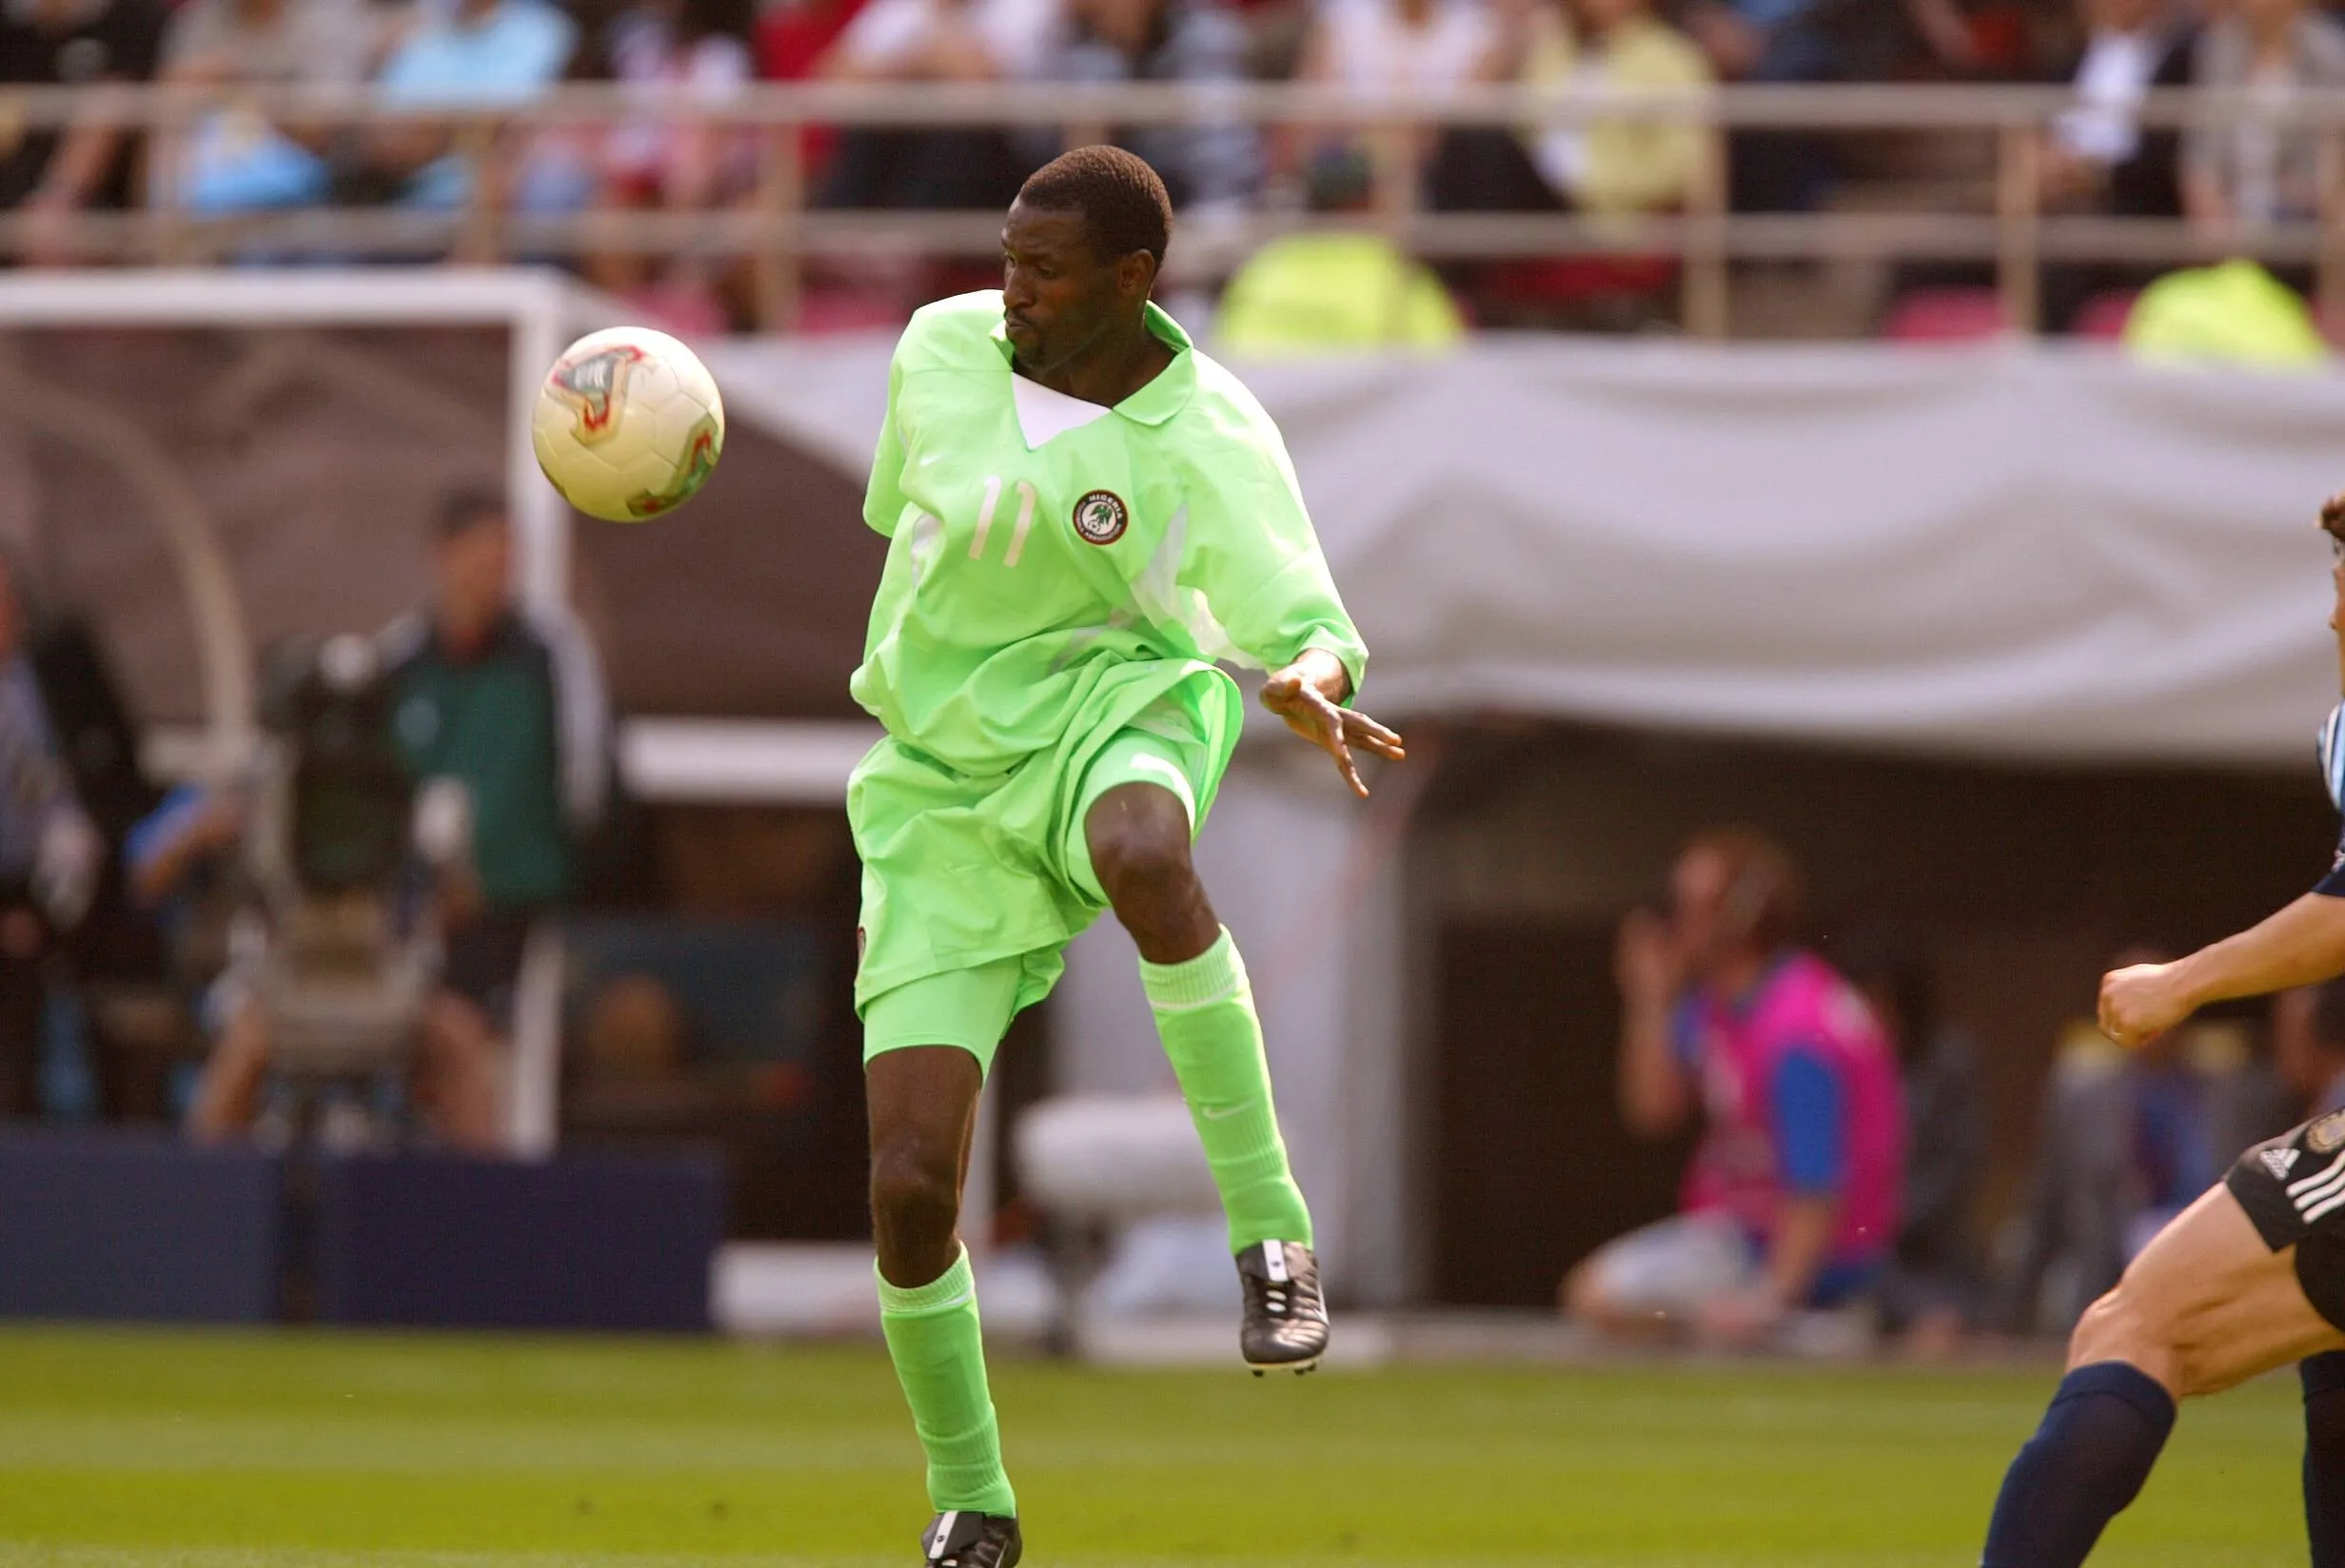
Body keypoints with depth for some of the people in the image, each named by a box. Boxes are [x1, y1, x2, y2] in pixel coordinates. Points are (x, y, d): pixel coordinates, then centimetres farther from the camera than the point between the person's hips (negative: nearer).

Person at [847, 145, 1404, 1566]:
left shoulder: (1209, 443, -13)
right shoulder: (943, 348, -1)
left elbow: (1309, 624, -20)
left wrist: (1309, 683, -44)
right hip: (939, 781, 3)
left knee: (1139, 848, -45)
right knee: (911, 1185, -9)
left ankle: (1270, 1230, -34)